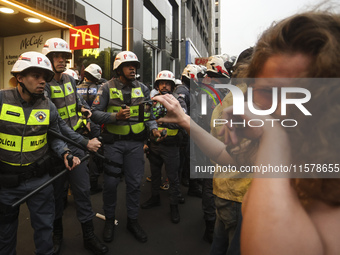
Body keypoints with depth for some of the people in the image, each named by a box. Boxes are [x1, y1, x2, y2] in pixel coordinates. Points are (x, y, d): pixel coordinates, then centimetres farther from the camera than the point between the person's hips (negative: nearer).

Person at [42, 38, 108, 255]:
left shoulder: (70, 79, 6)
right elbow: (57, 124, -23)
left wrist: (81, 107, 3)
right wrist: (85, 142, -24)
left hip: (75, 144, 5)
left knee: (83, 189, 7)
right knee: (56, 191, 13)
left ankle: (89, 236, 21)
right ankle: (57, 233, 36)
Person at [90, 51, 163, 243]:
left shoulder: (142, 88, 5)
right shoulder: (108, 88, -4)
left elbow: (148, 112, 6)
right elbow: (95, 113, -7)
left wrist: (153, 128, -11)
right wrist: (115, 116, -21)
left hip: (136, 142, 3)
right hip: (114, 142, -2)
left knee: (135, 183, 10)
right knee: (111, 183, 6)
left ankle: (133, 220, 28)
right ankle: (110, 219, 29)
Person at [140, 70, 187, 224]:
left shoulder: (178, 101, -4)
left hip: (170, 146, -4)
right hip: (154, 145, 4)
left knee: (173, 177, 5)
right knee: (155, 173, 19)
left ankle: (174, 205, 22)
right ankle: (155, 198, 39)